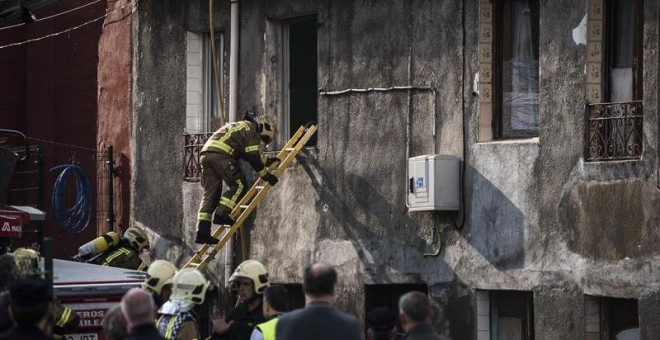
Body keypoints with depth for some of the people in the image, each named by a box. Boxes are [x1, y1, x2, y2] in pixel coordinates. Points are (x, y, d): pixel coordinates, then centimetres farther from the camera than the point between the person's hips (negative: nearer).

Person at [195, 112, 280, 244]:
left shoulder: (239, 126, 35)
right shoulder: (252, 130, 6)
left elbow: (246, 155, 42)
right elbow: (252, 157, -1)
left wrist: (266, 161, 46)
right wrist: (265, 174, 6)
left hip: (206, 153, 9)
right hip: (221, 155, -9)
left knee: (211, 192, 6)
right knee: (239, 184, 2)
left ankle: (202, 230, -2)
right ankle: (221, 214, -10)